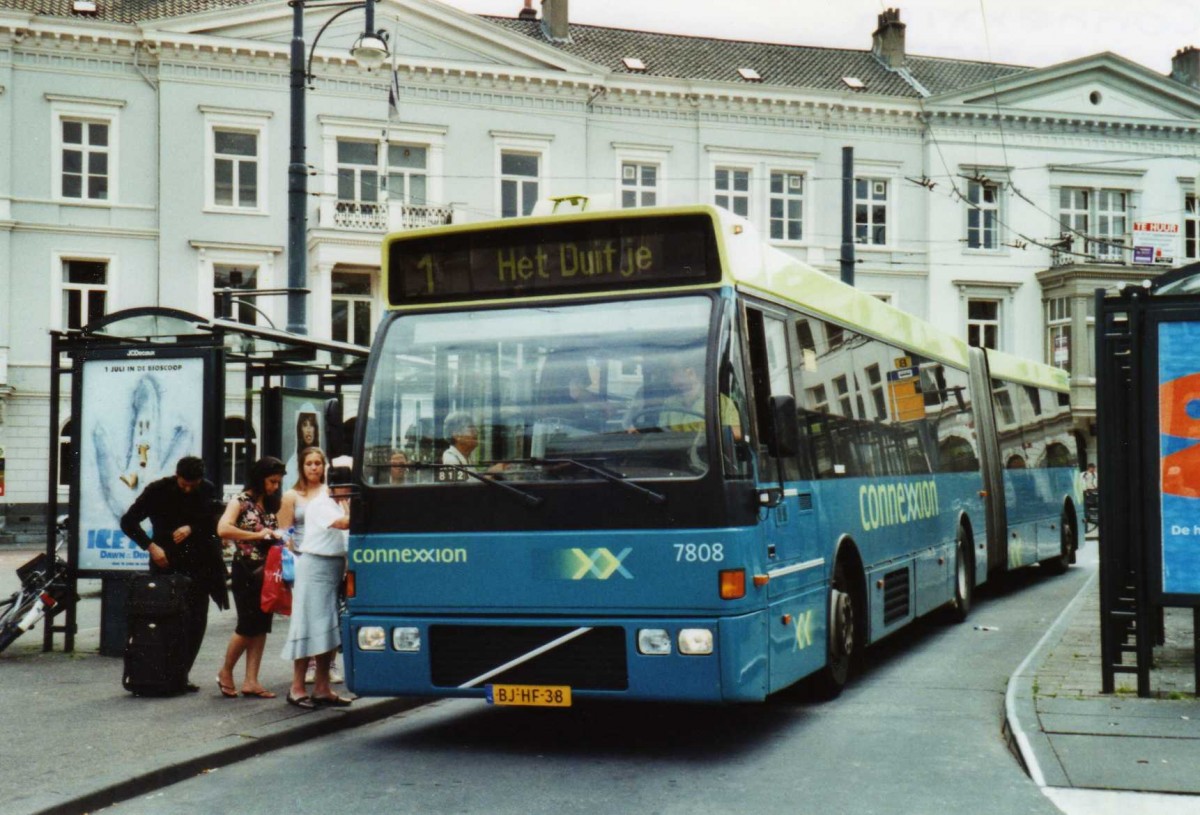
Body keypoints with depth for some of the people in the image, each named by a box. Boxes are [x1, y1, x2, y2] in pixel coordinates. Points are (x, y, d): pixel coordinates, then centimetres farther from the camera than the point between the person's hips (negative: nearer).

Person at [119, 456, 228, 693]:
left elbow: (215, 523, 6)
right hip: (167, 564, -3)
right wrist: (151, 547, -14)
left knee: (197, 622, 2)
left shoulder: (208, 490, 2)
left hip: (198, 565, 3)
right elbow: (128, 521, -4)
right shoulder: (158, 490, -6)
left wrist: (191, 528, -12)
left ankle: (182, 674, 11)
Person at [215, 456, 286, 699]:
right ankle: (225, 672, 15)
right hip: (246, 571, -7)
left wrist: (278, 537, 0)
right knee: (248, 625, -5)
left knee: (262, 626, 4)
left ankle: (251, 681, 7)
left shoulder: (270, 505, 14)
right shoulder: (241, 501, -7)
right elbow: (223, 529, -22)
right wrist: (258, 535, -19)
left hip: (266, 572, 7)